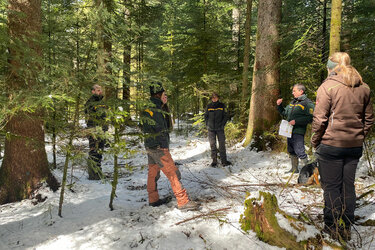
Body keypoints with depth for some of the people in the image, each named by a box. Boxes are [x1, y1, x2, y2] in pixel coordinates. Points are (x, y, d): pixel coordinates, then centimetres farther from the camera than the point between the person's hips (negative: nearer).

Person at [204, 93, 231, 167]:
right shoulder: (209, 106, 2)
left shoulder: (222, 105, 0)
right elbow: (206, 116, 11)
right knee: (212, 145, 6)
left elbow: (225, 116, 4)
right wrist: (207, 124, 2)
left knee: (222, 144, 0)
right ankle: (214, 161, 14)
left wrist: (222, 124, -5)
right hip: (211, 129, 1)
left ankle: (224, 160, 7)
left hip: (220, 128, -1)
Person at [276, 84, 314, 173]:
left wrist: (296, 121, -21)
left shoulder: (307, 103, -8)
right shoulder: (293, 102, 18)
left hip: (298, 131, -8)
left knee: (299, 151, -12)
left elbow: (310, 118, -18)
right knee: (292, 151, 15)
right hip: (289, 131, 8)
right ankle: (294, 169, 26)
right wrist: (279, 106, 12)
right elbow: (285, 113, 28)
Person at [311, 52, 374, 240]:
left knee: (331, 187, 5)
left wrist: (315, 141, -3)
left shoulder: (328, 86, -10)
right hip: (355, 146, 5)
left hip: (331, 145, -5)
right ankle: (346, 228, 23)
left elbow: (319, 119, -13)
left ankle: (333, 227, 15)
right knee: (348, 186, 13)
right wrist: (359, 137, 20)